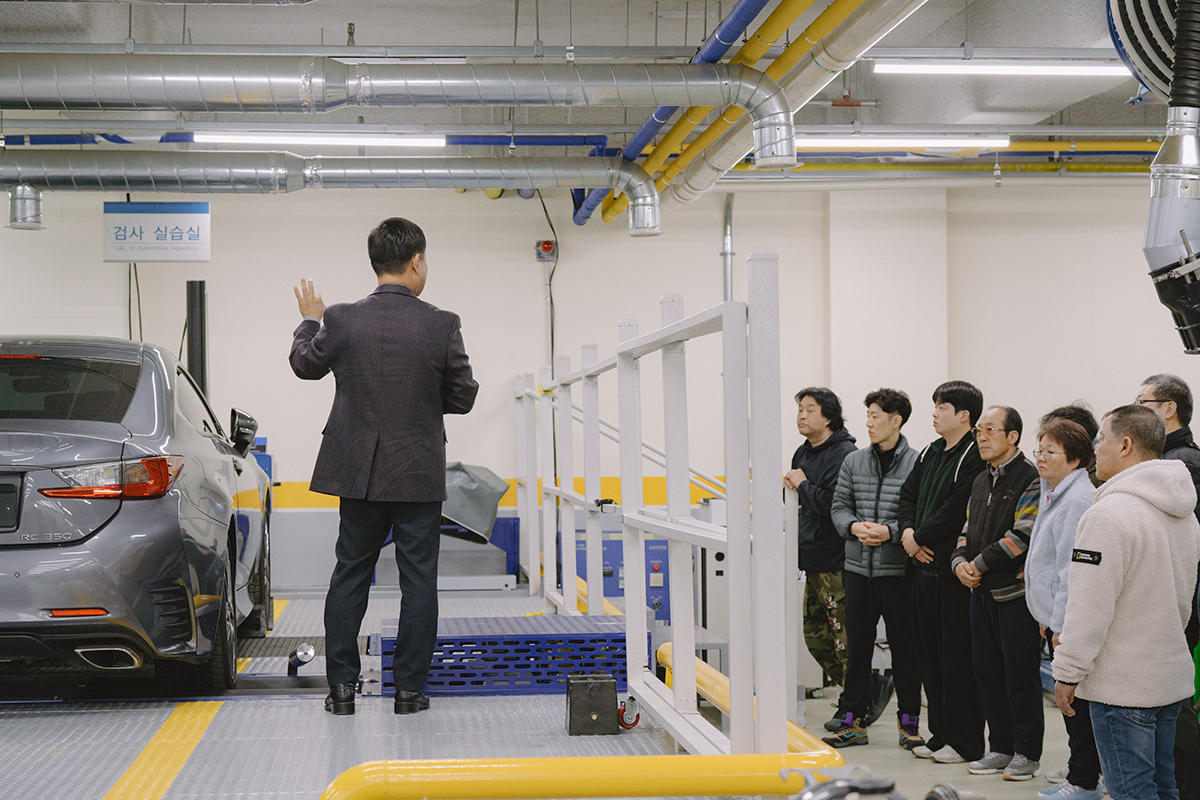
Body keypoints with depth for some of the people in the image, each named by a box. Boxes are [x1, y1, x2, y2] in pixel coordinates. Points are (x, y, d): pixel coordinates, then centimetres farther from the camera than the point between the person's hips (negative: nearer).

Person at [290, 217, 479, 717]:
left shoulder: (341, 321, -7)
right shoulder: (442, 326, -11)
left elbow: (304, 365, 12)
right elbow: (463, 398, -3)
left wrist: (310, 320, 31)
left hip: (359, 471, 2)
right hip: (419, 475, -2)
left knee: (350, 576, 11)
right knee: (418, 581, 6)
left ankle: (342, 687, 13)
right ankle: (409, 689, 9)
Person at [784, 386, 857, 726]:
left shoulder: (844, 453, -14)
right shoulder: (803, 453, 15)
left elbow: (833, 504, -24)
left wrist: (802, 485, -12)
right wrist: (790, 487, 4)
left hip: (836, 562, -10)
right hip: (812, 561, 10)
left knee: (844, 640, -5)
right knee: (816, 636, 14)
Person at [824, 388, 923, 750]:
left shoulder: (916, 463, -7)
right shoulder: (853, 462, 8)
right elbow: (839, 506, 11)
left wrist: (890, 531, -19)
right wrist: (854, 526, -9)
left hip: (897, 569, -4)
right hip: (858, 567, 4)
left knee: (904, 646, 5)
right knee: (857, 645, 9)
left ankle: (909, 721, 16)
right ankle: (853, 720, 17)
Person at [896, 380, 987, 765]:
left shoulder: (975, 458, -13)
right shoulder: (930, 454, 16)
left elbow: (955, 511, -19)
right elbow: (908, 495, 17)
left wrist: (919, 538, -10)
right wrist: (907, 531, -1)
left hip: (954, 572, -9)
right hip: (923, 565, 9)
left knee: (958, 657, -3)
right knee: (931, 654, 12)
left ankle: (965, 741, 5)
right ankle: (940, 733, 21)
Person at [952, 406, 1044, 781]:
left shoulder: (1031, 479, -12)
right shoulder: (981, 481, 16)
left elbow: (1024, 535, -19)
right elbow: (969, 530, 19)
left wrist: (980, 563, -14)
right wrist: (960, 561, -1)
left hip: (1016, 592, -8)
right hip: (982, 593, 8)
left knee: (1021, 675, -1)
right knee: (988, 672, 12)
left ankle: (1028, 753, 9)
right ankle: (1001, 747, 22)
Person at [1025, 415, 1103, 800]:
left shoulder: (1077, 501, -18)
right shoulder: (1055, 494, 15)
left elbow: (1073, 569, -21)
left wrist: (1060, 623, -20)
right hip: (1055, 617, 10)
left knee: (1076, 702, -3)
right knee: (1070, 701, 15)